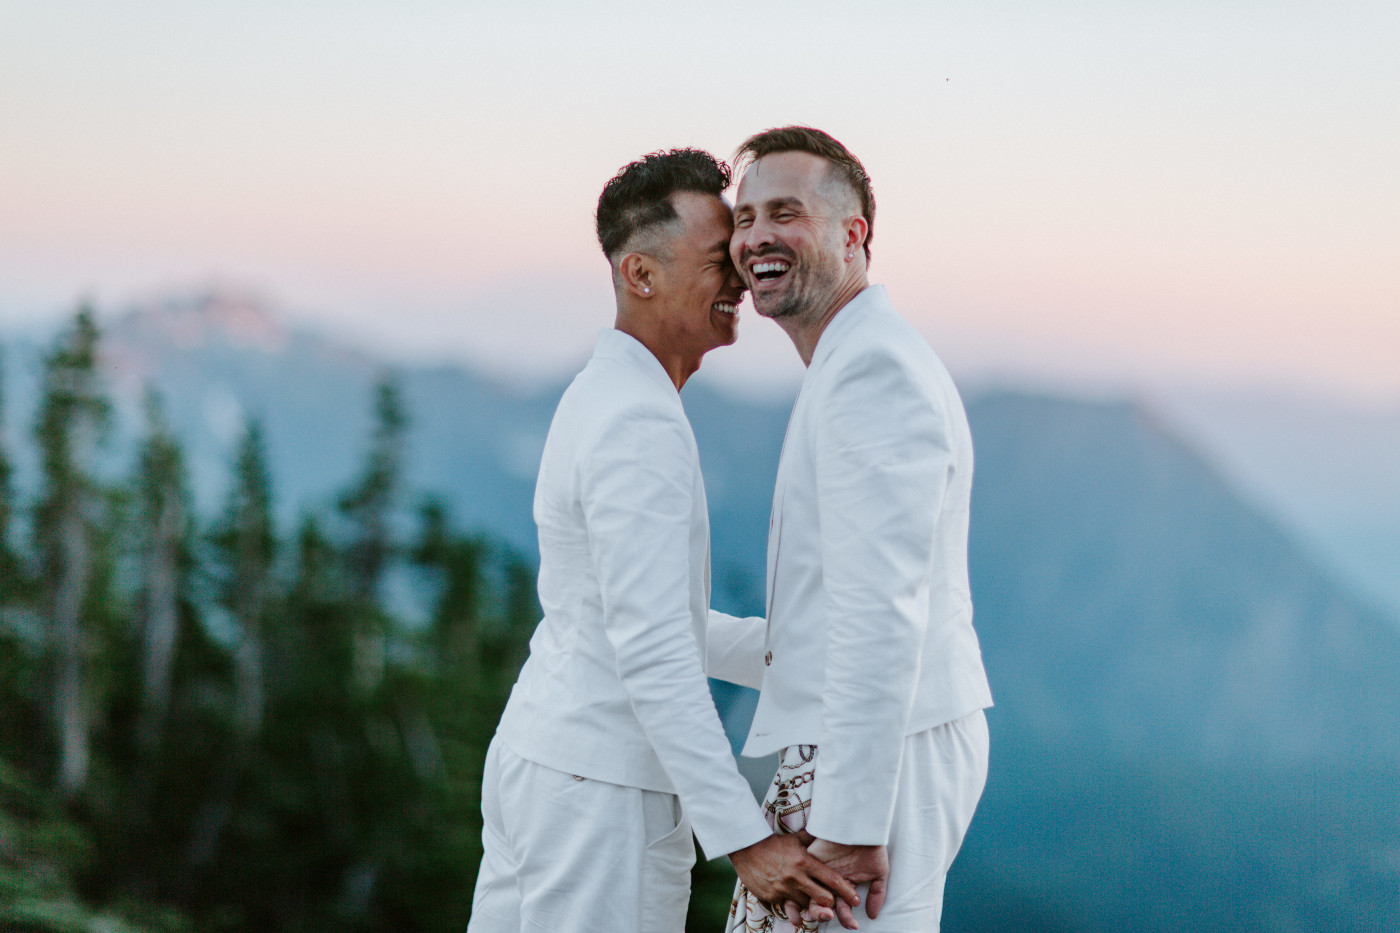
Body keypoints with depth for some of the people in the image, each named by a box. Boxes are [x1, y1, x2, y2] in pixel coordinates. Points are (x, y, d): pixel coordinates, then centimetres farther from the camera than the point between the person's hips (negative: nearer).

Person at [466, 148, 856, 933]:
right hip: (604, 789, -10)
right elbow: (652, 652, -25)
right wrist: (744, 837, -25)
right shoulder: (641, 425, -19)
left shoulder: (601, 401, 14)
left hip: (540, 760, 10)